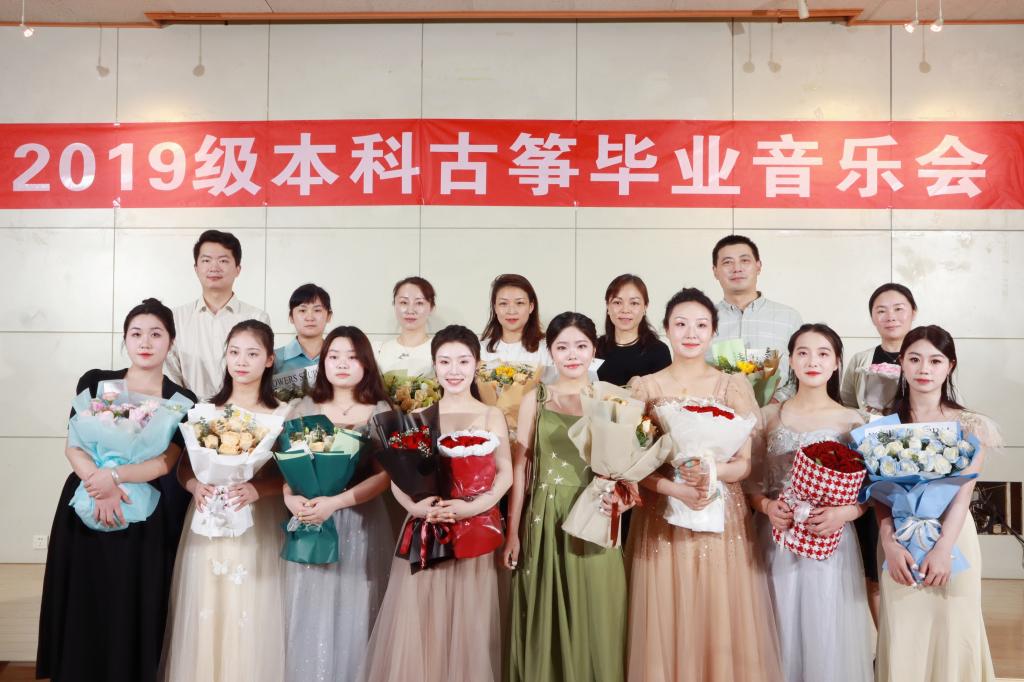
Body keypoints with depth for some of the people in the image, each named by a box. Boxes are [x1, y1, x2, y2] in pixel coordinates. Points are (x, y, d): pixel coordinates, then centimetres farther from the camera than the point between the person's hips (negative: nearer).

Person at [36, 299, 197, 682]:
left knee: (132, 614, 4)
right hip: (83, 510, 1)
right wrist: (100, 486, -17)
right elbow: (73, 446, -2)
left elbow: (165, 462, -9)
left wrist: (115, 476, -23)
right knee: (82, 610, 8)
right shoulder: (95, 382, 3)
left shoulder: (181, 401, 1)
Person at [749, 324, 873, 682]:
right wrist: (767, 506, -14)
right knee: (782, 633, 6)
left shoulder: (852, 421, 2)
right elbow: (753, 482, 5)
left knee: (829, 635, 4)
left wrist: (843, 513, -16)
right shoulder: (769, 416, 4)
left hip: (833, 542, 0)